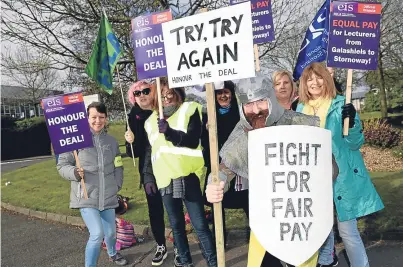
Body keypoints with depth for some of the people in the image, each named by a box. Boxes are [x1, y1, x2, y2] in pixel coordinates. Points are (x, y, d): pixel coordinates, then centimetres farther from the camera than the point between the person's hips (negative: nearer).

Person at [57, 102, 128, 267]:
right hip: (86, 197, -4)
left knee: (110, 232, 18)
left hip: (108, 196, 5)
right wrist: (74, 173, -21)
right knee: (97, 233, -15)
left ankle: (112, 254, 49)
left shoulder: (111, 141, 7)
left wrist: (117, 185, 6)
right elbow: (62, 165, -3)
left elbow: (118, 167, 16)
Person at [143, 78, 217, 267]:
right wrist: (147, 176, 17)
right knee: (176, 224, 15)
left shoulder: (190, 110, -1)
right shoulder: (151, 120, 15)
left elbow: (193, 140, -14)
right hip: (165, 179, 5)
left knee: (200, 224, -3)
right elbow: (149, 151, 21)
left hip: (187, 176, -5)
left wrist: (169, 132, -26)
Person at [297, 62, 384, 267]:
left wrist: (351, 122, -24)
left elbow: (356, 143, -8)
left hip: (342, 177, -4)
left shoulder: (341, 105, -7)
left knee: (347, 229, 0)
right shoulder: (301, 109, 5)